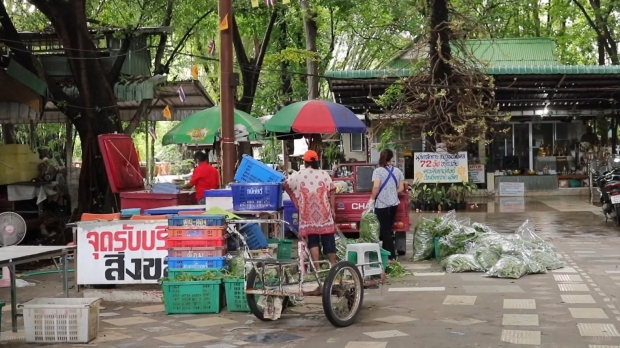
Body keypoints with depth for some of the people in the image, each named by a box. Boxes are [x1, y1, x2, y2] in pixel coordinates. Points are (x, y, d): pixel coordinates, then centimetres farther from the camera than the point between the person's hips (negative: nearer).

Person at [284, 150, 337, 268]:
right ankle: (333, 265, 15)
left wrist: (295, 200, 29)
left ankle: (317, 267, -5)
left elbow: (286, 185, 14)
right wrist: (333, 209, 4)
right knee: (328, 240, 8)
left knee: (313, 241, 2)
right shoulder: (324, 174, 3)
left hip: (308, 214, 0)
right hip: (324, 213, 1)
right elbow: (332, 192, -1)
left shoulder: (298, 175, 2)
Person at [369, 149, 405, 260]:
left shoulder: (378, 170, -10)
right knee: (388, 229, 16)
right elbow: (401, 188, 6)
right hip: (394, 204, 5)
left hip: (381, 204, -5)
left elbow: (376, 187, -19)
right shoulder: (397, 171, 5)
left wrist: (372, 199, -8)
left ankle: (391, 256, 1)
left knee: (385, 230, 1)